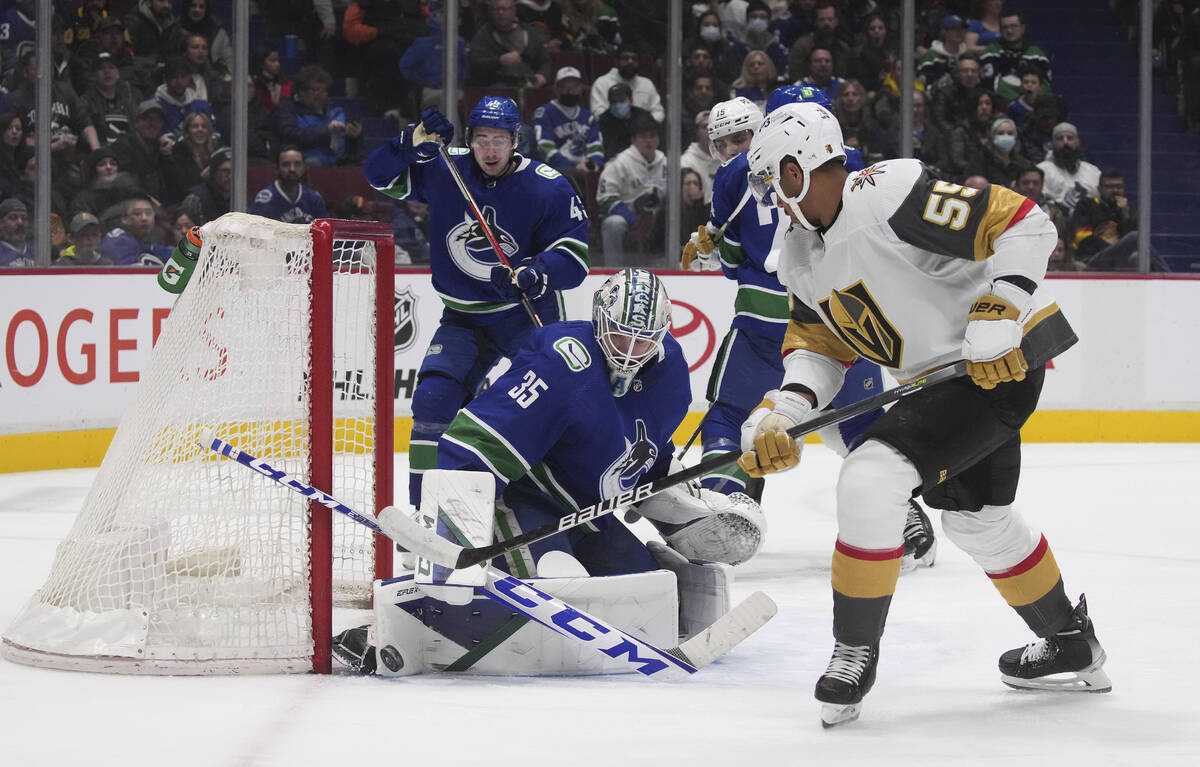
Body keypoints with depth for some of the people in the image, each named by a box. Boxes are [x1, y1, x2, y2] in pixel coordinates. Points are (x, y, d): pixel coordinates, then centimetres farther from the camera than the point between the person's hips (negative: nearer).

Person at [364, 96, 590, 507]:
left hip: (529, 315, -2)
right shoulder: (443, 171, -6)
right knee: (433, 399, -14)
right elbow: (380, 175, -4)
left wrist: (531, 275, -35)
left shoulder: (548, 188, -14)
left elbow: (574, 257, -16)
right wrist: (417, 142, -22)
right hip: (464, 318, 2)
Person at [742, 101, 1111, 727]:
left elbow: (1025, 224, -24)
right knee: (975, 517, 24)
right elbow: (816, 344, 9)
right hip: (939, 377, 11)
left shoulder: (891, 194, -24)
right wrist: (783, 411, -9)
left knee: (871, 480, -20)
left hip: (1000, 360, -11)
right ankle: (1071, 649, 43)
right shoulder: (801, 256, 7)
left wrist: (999, 314, -29)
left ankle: (854, 653, -6)